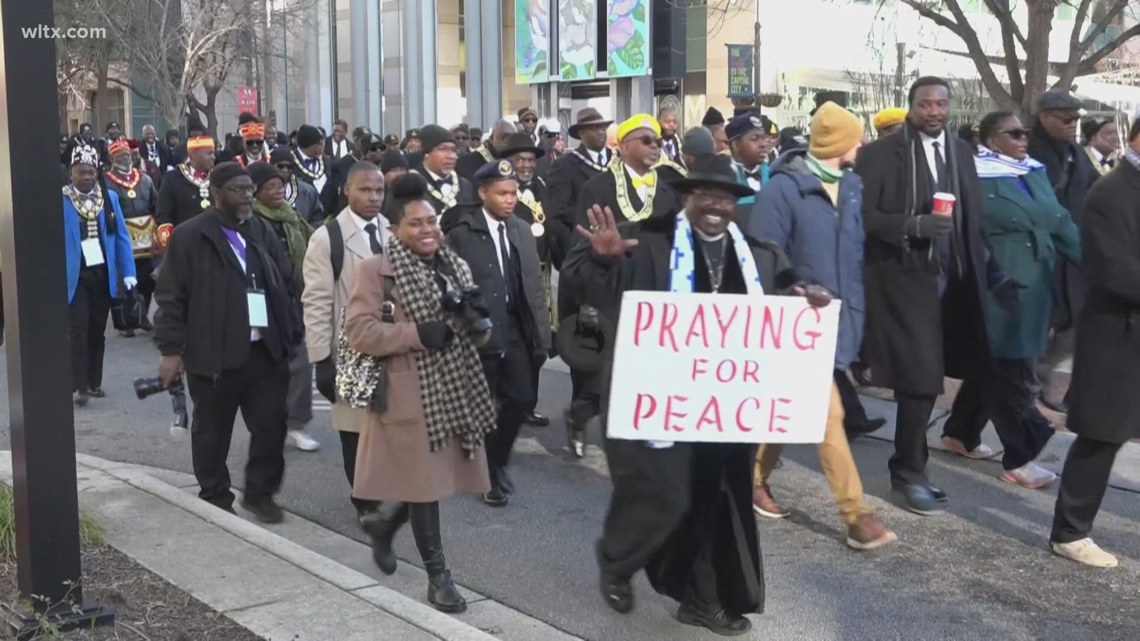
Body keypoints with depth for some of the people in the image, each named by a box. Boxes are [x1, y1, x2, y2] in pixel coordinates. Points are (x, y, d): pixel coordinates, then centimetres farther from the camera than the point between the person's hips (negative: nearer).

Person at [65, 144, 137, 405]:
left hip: (103, 274, 4)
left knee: (97, 331, 11)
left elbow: (121, 237, 4)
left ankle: (94, 383, 21)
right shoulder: (61, 200, -7)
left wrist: (128, 273, -2)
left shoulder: (110, 197, 4)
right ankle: (79, 387, -4)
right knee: (79, 330, -8)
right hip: (76, 275, -4)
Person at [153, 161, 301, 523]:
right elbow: (170, 296, -7)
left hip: (266, 350, 4)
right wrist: (171, 348, -12)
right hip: (214, 353, -4)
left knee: (271, 425, 5)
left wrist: (291, 333, 9)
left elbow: (286, 284, 15)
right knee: (212, 432, 9)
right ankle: (215, 498, 25)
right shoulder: (190, 237, -6)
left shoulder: (262, 232, 11)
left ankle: (260, 493, 22)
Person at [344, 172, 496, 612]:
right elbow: (358, 331, -15)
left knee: (441, 476, 13)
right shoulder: (377, 270, -7)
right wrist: (417, 333, -22)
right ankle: (437, 575, 12)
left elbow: (475, 334, 18)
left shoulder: (456, 266, 12)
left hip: (456, 392, 7)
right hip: (412, 397, -6)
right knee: (423, 480, 0)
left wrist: (477, 324, -6)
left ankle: (384, 523, 40)